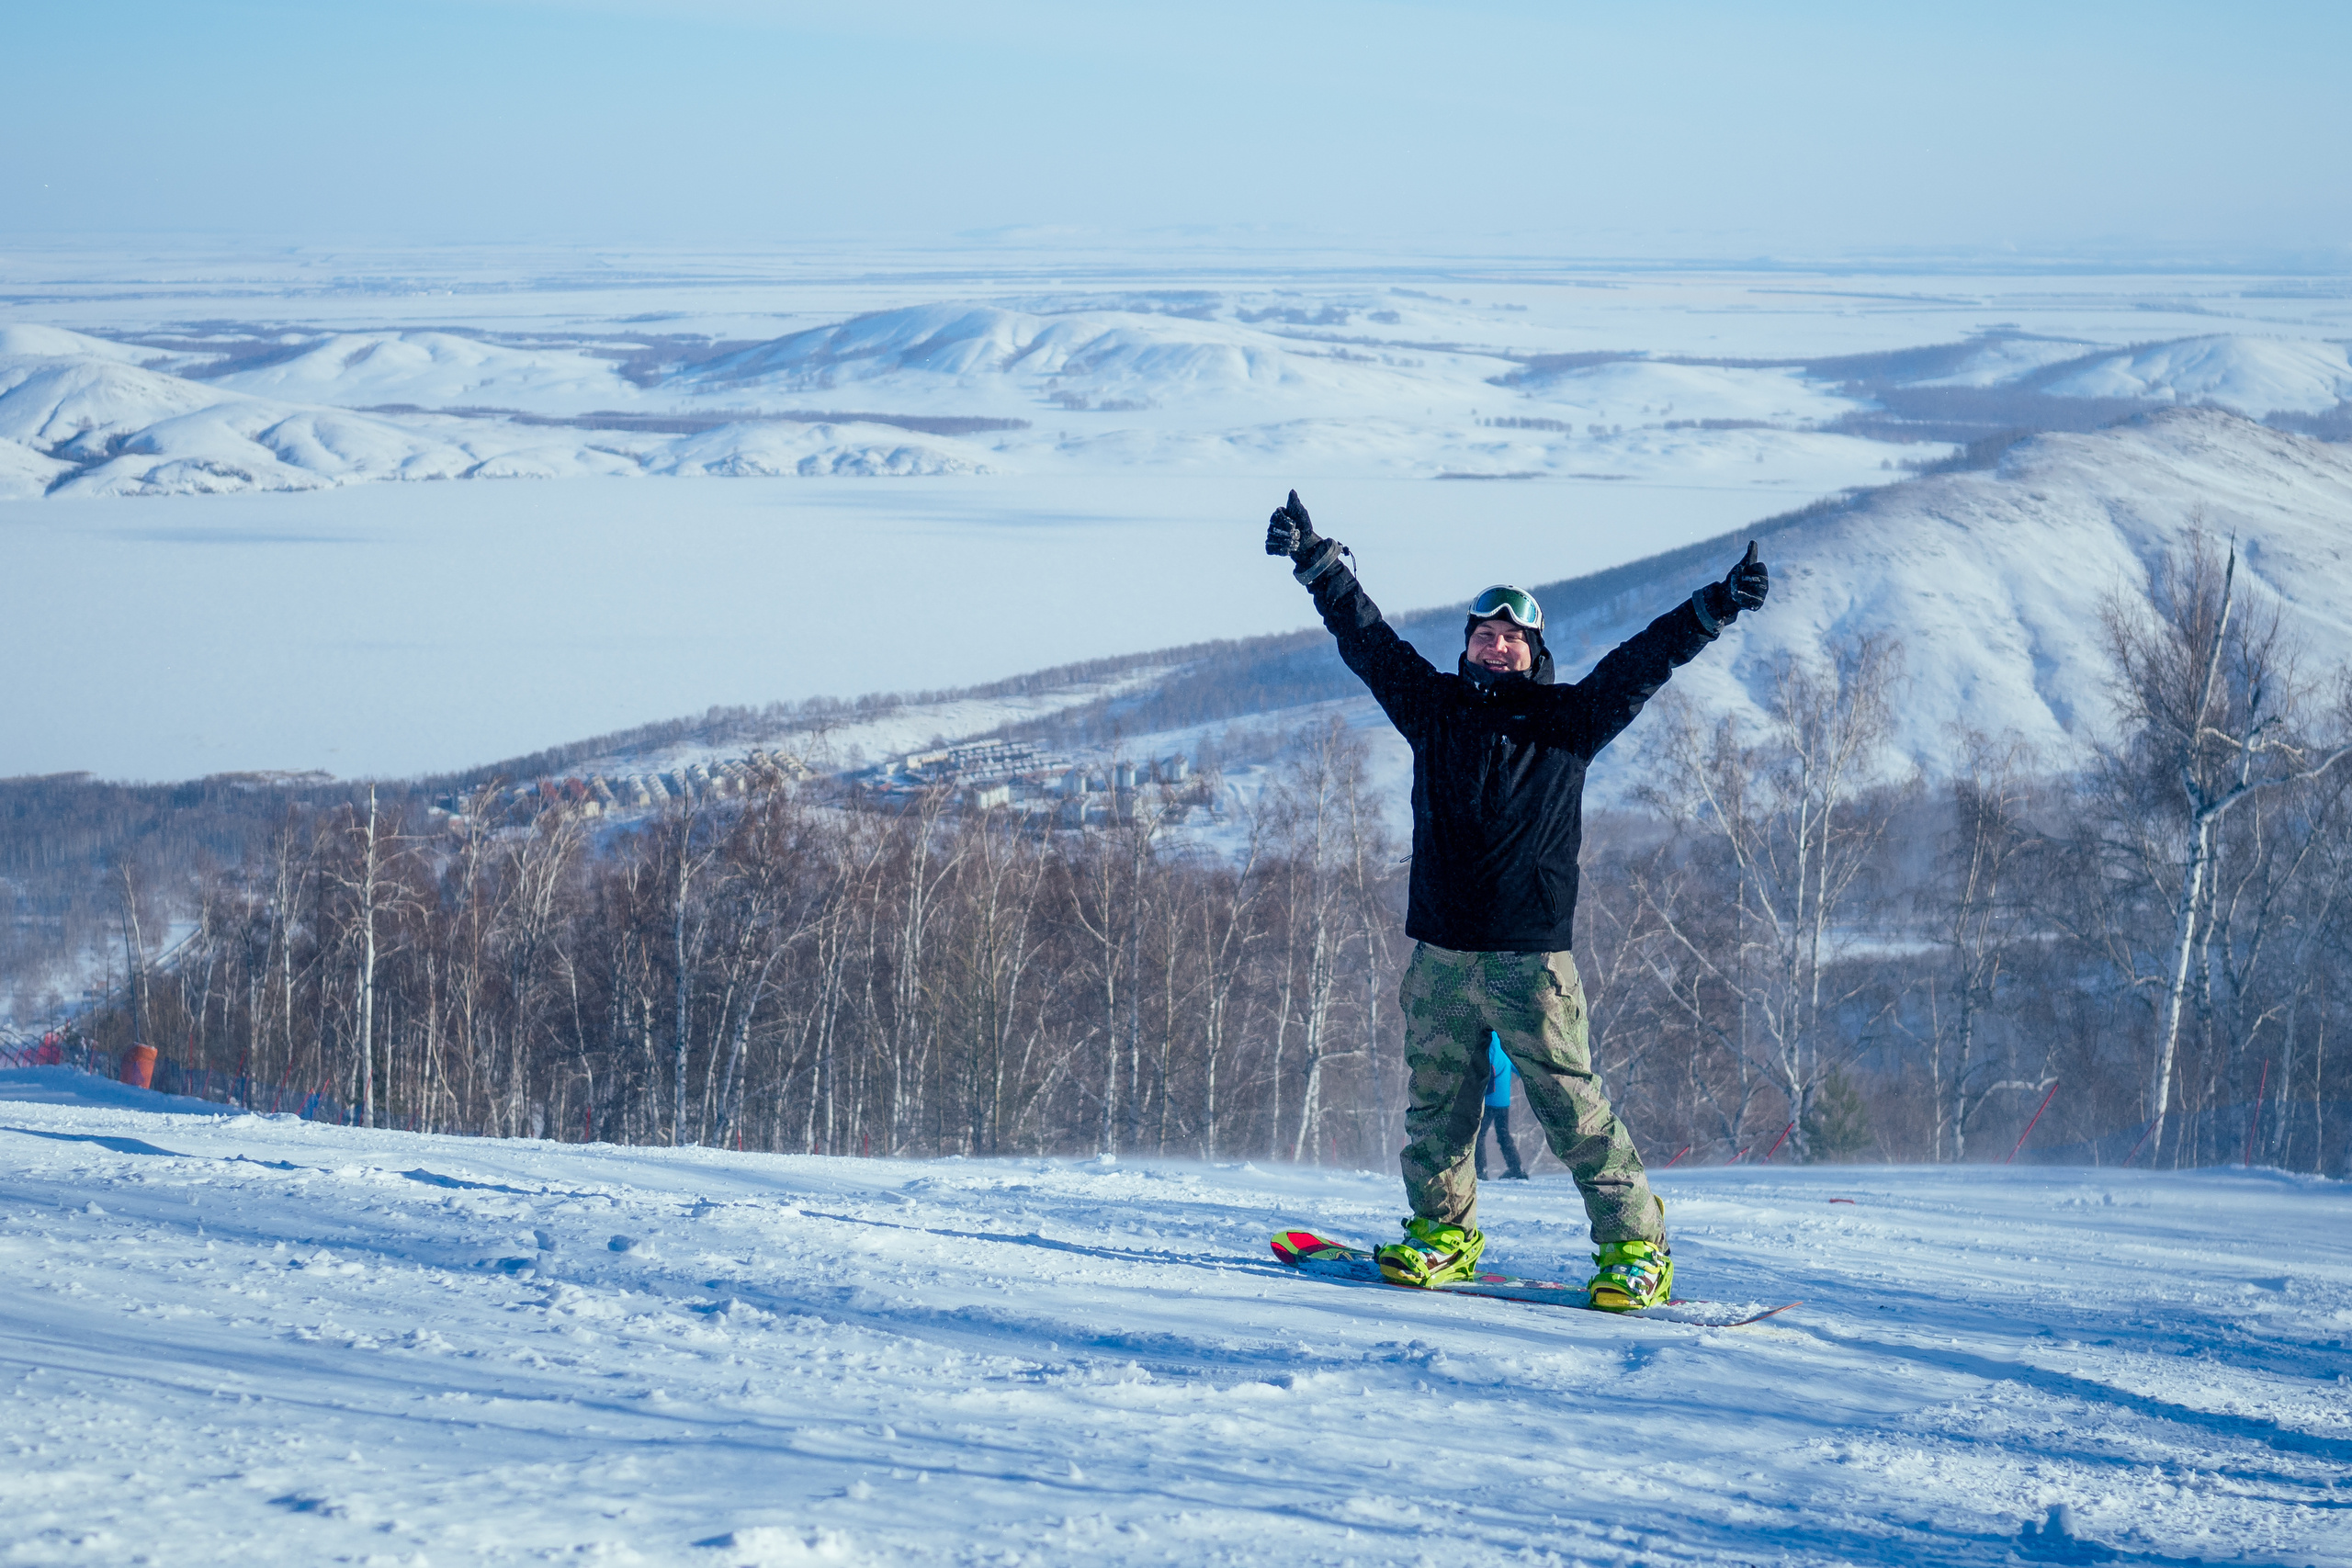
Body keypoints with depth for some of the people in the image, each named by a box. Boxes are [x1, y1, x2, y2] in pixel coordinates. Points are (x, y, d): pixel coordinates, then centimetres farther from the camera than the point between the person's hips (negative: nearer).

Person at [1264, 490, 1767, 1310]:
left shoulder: (1566, 719, 4)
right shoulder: (1434, 706, 11)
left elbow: (1640, 663, -3)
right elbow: (1366, 636, 14)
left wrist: (1713, 609, -13)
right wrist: (1317, 563, 11)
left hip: (1531, 958, -4)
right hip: (1440, 953, 4)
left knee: (1573, 1107, -7)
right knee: (1436, 1103, 10)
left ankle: (1636, 1245, -2)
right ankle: (1442, 1229, 27)